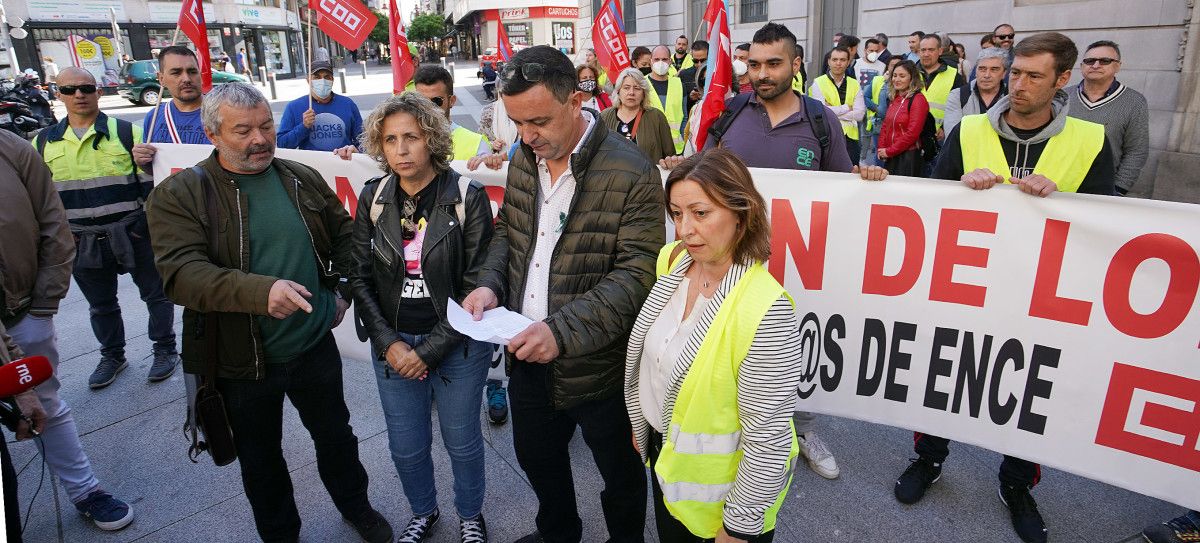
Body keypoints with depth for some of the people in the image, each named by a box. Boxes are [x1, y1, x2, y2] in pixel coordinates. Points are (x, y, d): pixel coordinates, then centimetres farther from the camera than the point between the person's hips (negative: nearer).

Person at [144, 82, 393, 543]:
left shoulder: (304, 179, 1)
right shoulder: (179, 195, -11)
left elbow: (345, 236, 14)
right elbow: (181, 272, -24)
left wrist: (342, 290, 3)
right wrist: (260, 291, -39)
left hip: (315, 346, 3)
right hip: (242, 362, -2)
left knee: (336, 435, 21)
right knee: (260, 458, 19)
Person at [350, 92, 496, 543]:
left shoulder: (468, 197, -13)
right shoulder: (373, 198, -2)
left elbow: (476, 284, -13)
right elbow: (361, 278, 2)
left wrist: (429, 350, -15)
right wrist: (388, 343, -9)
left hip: (457, 347, -3)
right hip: (393, 345, 3)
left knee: (462, 441, 15)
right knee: (406, 447, 17)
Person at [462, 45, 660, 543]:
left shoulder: (632, 173, -20)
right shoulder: (524, 159, 2)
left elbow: (638, 273, -23)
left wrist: (563, 329, -33)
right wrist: (490, 284, -6)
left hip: (597, 366, -6)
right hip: (526, 356, 7)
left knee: (620, 473, 17)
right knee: (536, 455, 27)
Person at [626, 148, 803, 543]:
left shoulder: (765, 310, -31)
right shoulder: (671, 259, -10)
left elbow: (767, 438, -24)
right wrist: (639, 421, 14)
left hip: (721, 485, -6)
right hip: (663, 451, 7)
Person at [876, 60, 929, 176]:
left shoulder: (918, 99, -9)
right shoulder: (893, 99, 14)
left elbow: (912, 133, -16)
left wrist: (889, 151, -12)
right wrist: (881, 149, 3)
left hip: (908, 156, -7)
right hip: (890, 158, 7)